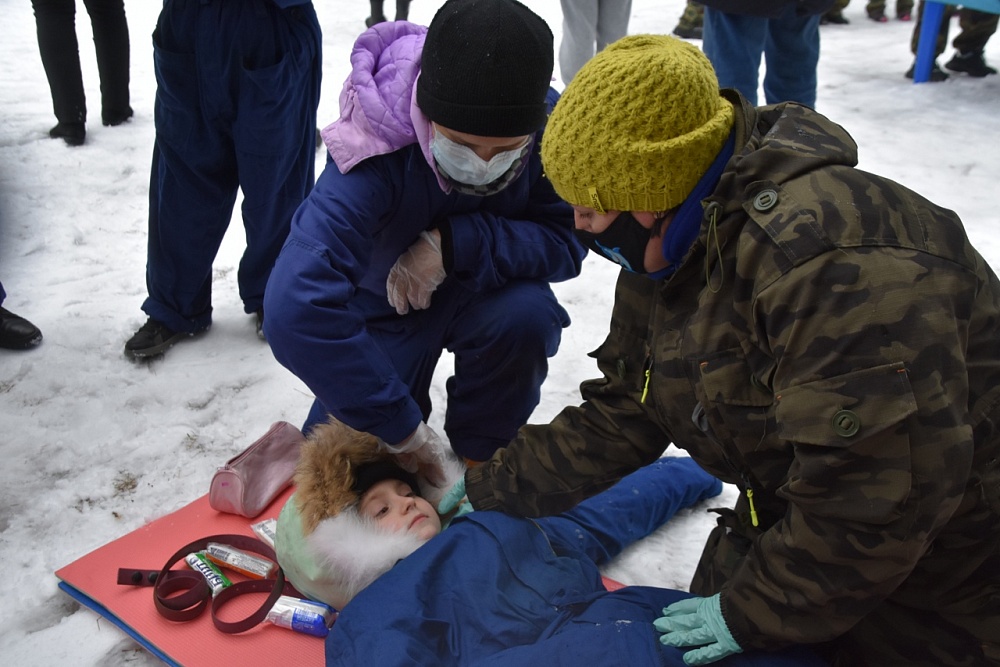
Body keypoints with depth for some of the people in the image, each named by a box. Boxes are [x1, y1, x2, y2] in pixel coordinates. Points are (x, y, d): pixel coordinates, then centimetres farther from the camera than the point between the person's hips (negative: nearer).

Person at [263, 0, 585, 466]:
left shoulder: (549, 125, -28)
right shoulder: (378, 150, -37)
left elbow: (565, 242, -20)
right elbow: (294, 309, -45)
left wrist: (454, 244, -37)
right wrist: (400, 426, -41)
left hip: (480, 290, 2)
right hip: (387, 301, -2)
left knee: (527, 315, -32)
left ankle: (483, 447, -2)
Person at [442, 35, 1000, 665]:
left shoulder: (830, 258, -36)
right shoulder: (663, 254, -3)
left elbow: (885, 487, -36)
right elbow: (617, 416, 5)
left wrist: (751, 613, -25)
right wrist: (493, 488, 4)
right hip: (797, 515, 8)